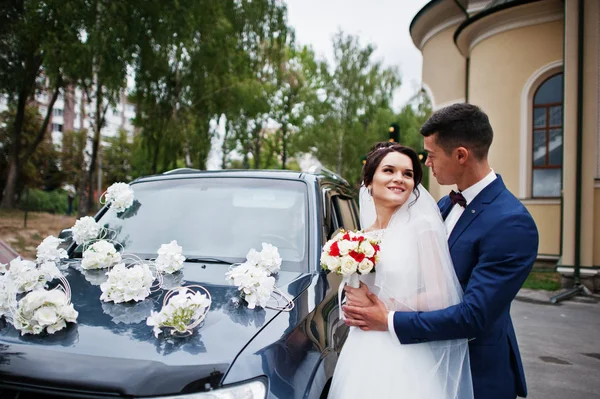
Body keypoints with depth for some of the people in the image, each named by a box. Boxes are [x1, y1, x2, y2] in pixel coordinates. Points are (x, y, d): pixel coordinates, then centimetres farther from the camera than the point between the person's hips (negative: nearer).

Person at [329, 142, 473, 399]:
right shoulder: (364, 235, 8)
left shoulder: (422, 227, -9)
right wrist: (355, 306, 0)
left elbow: (440, 296, -14)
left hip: (406, 354, -5)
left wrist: (384, 306, -14)